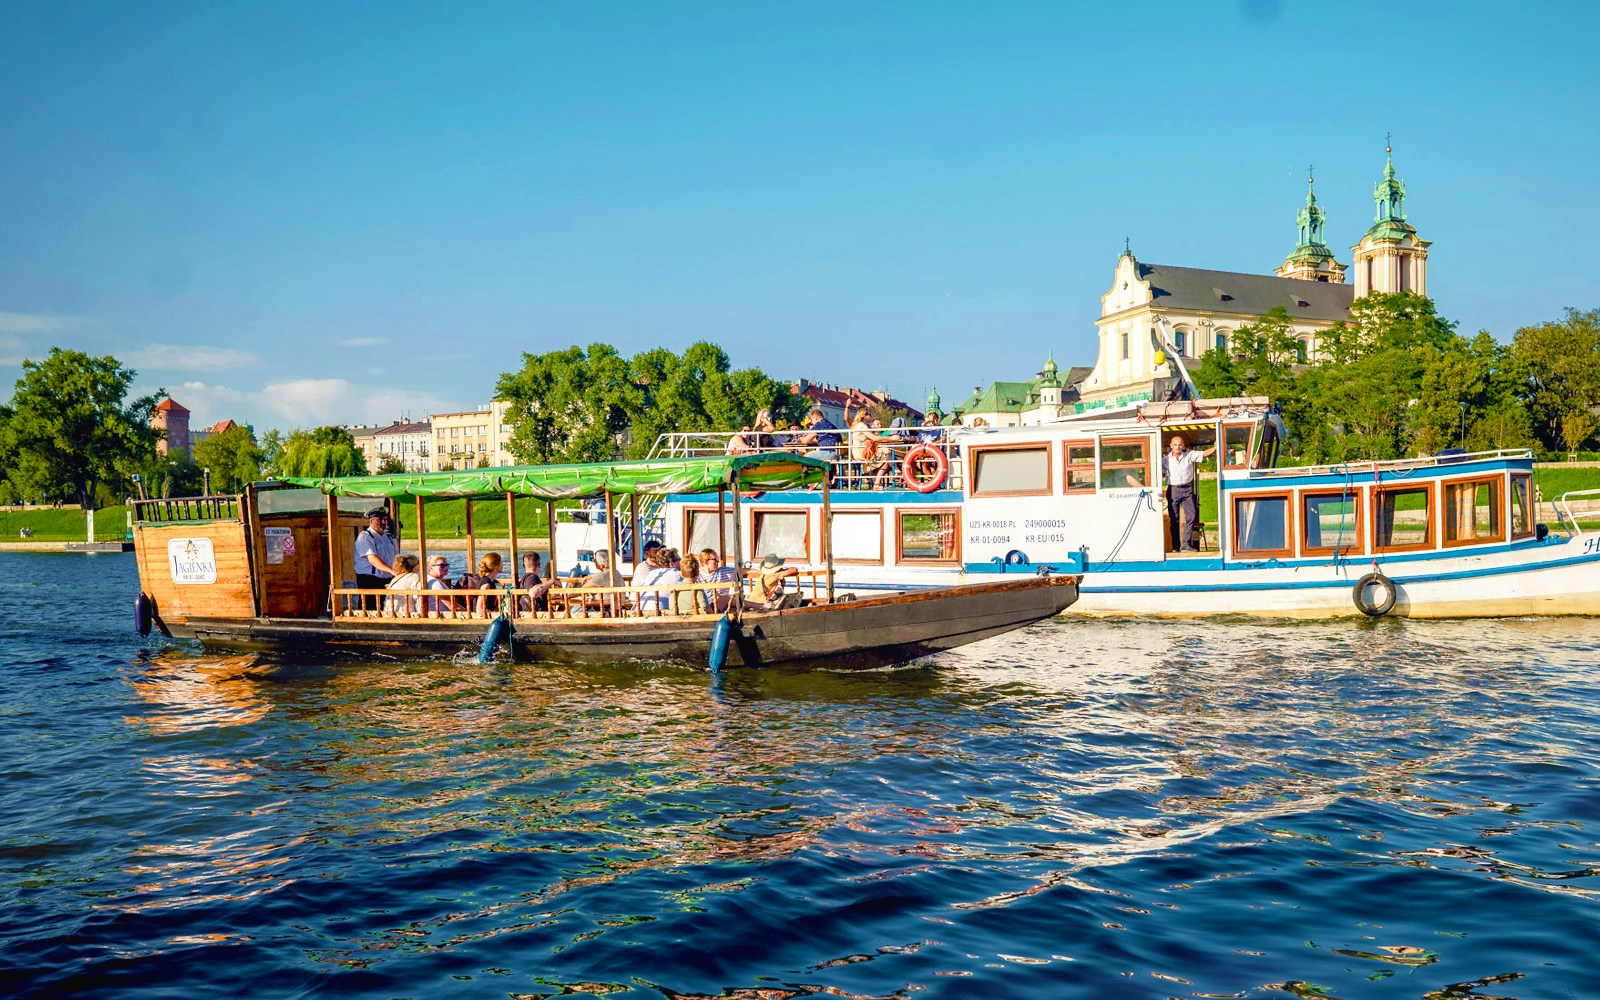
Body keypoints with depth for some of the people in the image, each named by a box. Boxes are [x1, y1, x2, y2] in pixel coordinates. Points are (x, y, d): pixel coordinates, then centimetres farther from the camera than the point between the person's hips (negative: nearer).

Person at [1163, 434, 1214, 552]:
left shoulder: (1189, 455, 6)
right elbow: (1161, 474, 9)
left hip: (1187, 490, 1)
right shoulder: (1166, 459, 5)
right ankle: (1176, 546, 6)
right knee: (1174, 519, 1)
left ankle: (1186, 544, -2)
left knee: (1191, 516, -6)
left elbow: (1204, 453, 6)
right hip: (1173, 489, -1)